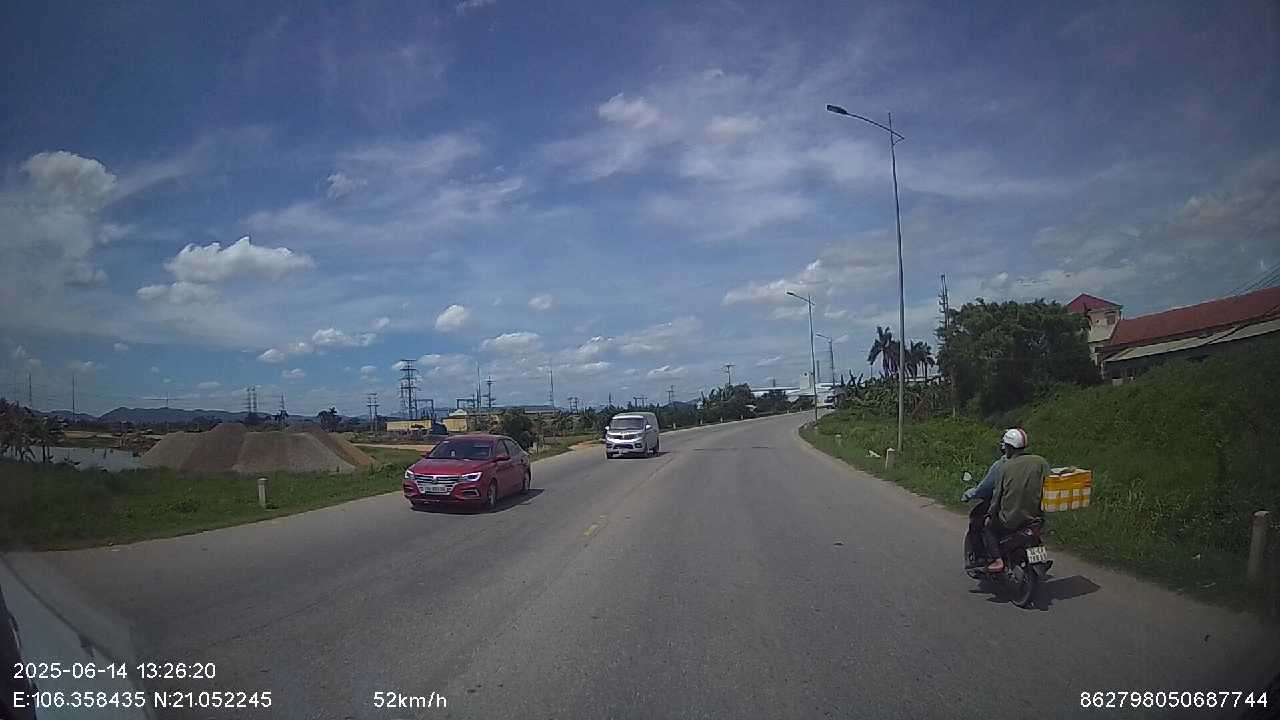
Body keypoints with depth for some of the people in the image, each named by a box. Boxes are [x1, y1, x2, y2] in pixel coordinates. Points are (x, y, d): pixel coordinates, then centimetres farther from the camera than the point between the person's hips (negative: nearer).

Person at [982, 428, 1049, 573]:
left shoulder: (1006, 466, -6)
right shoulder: (1040, 462, -1)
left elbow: (998, 494, 0)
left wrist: (990, 514, 14)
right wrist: (1042, 510, 14)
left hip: (1010, 520, -4)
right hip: (1036, 517, 4)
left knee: (988, 529, 21)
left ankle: (997, 560, 3)